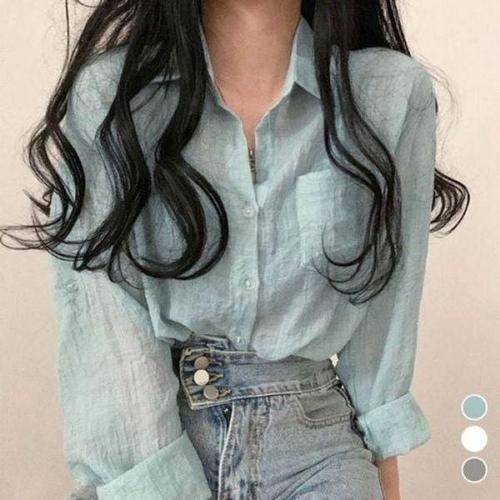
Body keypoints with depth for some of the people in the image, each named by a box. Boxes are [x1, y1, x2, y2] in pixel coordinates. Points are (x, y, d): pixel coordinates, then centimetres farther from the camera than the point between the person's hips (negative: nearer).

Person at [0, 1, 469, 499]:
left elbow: (386, 306, -1)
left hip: (315, 444, 1)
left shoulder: (395, 94, -8)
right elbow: (102, 316, -14)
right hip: (146, 441, 0)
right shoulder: (105, 93, -10)